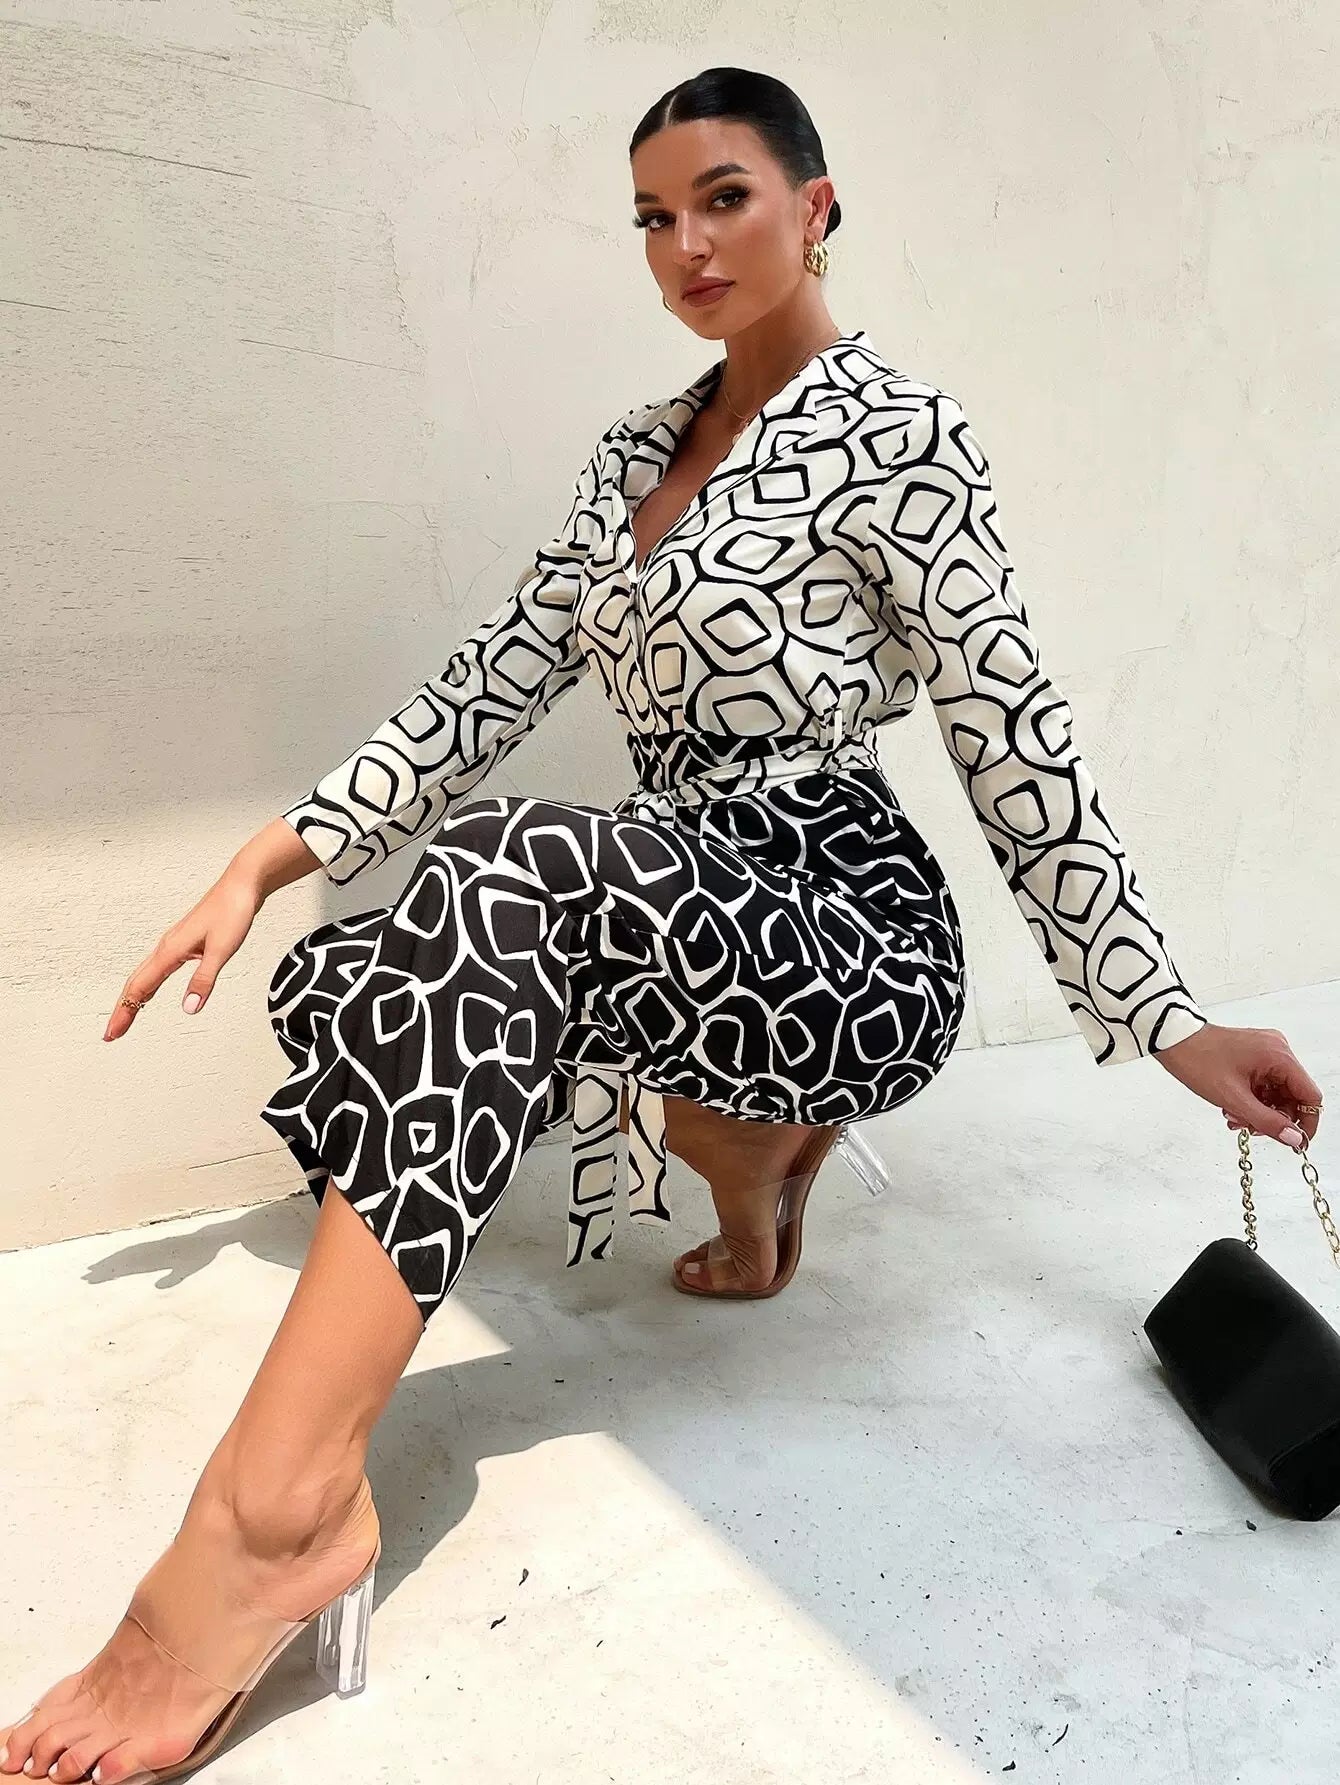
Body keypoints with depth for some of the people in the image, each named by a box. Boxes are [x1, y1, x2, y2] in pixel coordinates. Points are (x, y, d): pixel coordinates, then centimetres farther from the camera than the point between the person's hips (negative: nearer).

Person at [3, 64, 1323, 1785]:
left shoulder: (892, 428, -5)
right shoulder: (637, 449, 15)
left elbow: (1012, 738, -10)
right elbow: (494, 685, 10)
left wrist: (1164, 1022, -12)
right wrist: (269, 858, 1)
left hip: (856, 939, -7)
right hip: (689, 919, 8)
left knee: (520, 865, -33)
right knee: (352, 976, -9)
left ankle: (272, 1510, -32)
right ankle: (752, 1155, 10)